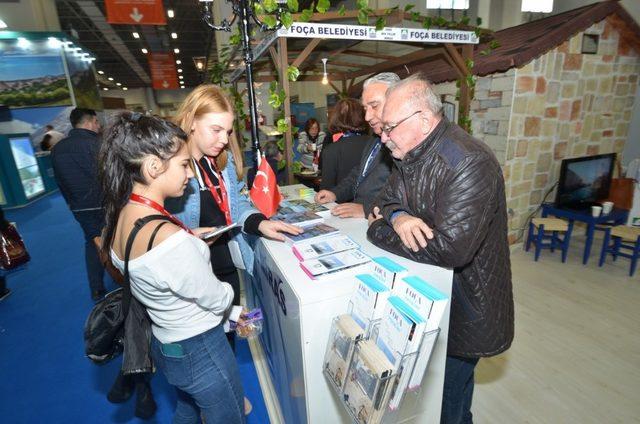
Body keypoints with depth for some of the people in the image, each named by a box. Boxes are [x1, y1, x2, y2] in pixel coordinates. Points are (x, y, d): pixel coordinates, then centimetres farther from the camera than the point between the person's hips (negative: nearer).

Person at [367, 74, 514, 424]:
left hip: (464, 308, -8)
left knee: (448, 393, 13)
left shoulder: (468, 163, -29)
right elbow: (389, 199, 4)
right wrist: (397, 217, -22)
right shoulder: (412, 152, 0)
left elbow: (450, 248, -36)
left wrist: (378, 231, -24)